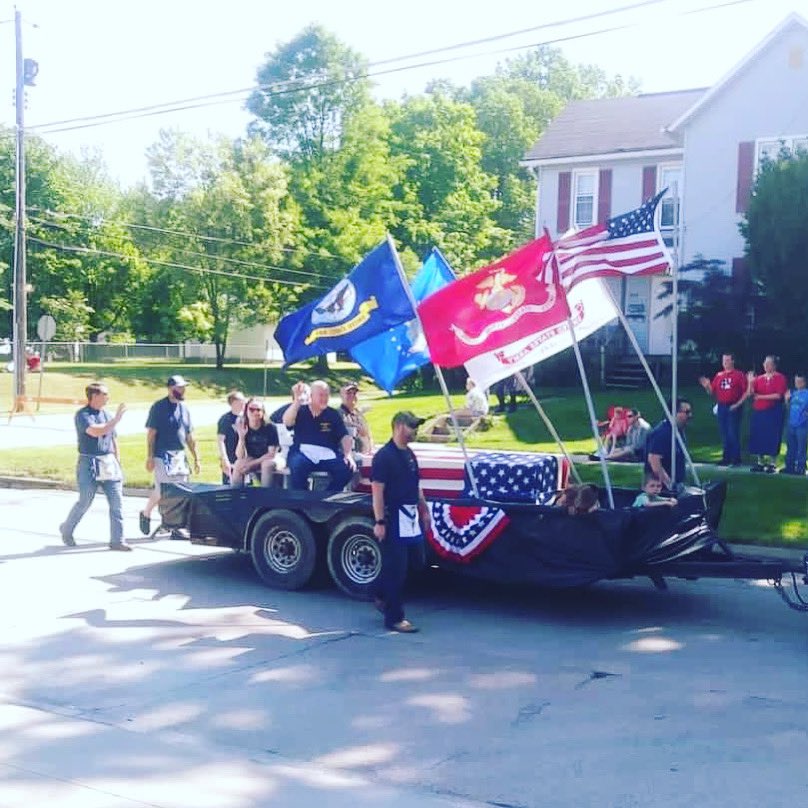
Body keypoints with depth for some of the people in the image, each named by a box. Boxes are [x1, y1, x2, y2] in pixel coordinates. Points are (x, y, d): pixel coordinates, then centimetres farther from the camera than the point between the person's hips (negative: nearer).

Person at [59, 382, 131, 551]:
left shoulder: (107, 415, 12)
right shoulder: (82, 415, -8)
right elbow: (96, 431, -24)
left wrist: (117, 463, 17)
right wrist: (116, 419, -22)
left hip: (109, 463, 6)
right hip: (89, 463, -6)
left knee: (117, 502, -2)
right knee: (85, 502, 3)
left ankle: (117, 540, 2)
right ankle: (66, 529, 29)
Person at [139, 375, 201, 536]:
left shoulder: (184, 408, 13)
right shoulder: (159, 407, -4)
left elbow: (189, 437, 17)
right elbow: (151, 434, -6)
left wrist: (196, 459, 14)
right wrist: (149, 457, -12)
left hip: (180, 456, 6)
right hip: (162, 455, -6)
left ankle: (177, 528, 9)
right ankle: (146, 514, 14)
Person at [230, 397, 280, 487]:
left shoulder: (270, 428, -17)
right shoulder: (242, 428, -10)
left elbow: (272, 453, -16)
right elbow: (240, 456, -15)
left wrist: (251, 463, -24)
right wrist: (241, 437, -31)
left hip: (268, 459, -2)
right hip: (252, 458, 2)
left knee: (267, 464, -35)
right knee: (238, 464, -26)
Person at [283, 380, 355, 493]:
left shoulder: (333, 414, 13)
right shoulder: (300, 410, 8)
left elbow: (344, 436, 7)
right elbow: (287, 422, -12)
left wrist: (348, 454, -11)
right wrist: (297, 400, -23)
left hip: (327, 454, 2)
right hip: (303, 452, -2)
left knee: (347, 469, -25)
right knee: (298, 466, -37)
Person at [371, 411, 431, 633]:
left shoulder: (409, 454, 14)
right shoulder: (384, 456, -13)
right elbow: (377, 491, -16)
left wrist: (424, 510, 20)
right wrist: (379, 522, -21)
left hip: (412, 518, 9)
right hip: (394, 519, -9)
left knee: (416, 561, 13)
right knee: (396, 568, -4)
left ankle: (383, 596, 31)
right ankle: (394, 618, 5)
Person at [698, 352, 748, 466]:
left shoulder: (739, 375, -2)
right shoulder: (719, 375, 12)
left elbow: (746, 391, -6)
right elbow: (712, 392, 13)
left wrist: (738, 404, -14)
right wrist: (707, 386, -7)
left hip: (733, 408, -5)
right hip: (721, 407, 5)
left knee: (733, 433, -6)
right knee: (724, 434, 8)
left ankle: (736, 459, 0)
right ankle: (726, 458, 15)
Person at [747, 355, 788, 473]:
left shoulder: (780, 378, -3)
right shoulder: (759, 378, 11)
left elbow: (779, 395, -12)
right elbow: (751, 393, 6)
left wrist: (761, 397, -12)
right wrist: (751, 383, -12)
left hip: (773, 412, -5)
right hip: (758, 412, 5)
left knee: (772, 438, -3)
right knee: (758, 437, 6)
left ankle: (771, 464, 4)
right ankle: (760, 463, 17)